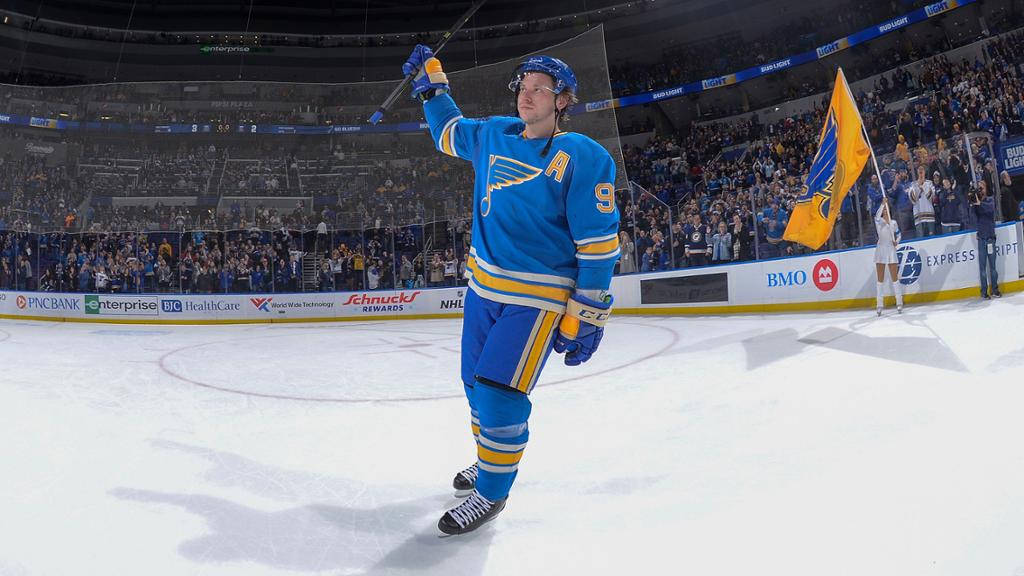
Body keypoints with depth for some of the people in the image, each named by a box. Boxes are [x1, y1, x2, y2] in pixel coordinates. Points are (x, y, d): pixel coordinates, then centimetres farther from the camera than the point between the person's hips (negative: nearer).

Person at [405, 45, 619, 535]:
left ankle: (492, 492, 13)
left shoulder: (582, 157, -13)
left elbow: (598, 243, -14)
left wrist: (585, 317, -16)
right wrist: (430, 82, 25)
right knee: (476, 382, 16)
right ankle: (490, 460, 42)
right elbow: (449, 131, 29)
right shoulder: (492, 135, 6)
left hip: (538, 296, -7)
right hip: (484, 285, 7)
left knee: (499, 392, -11)